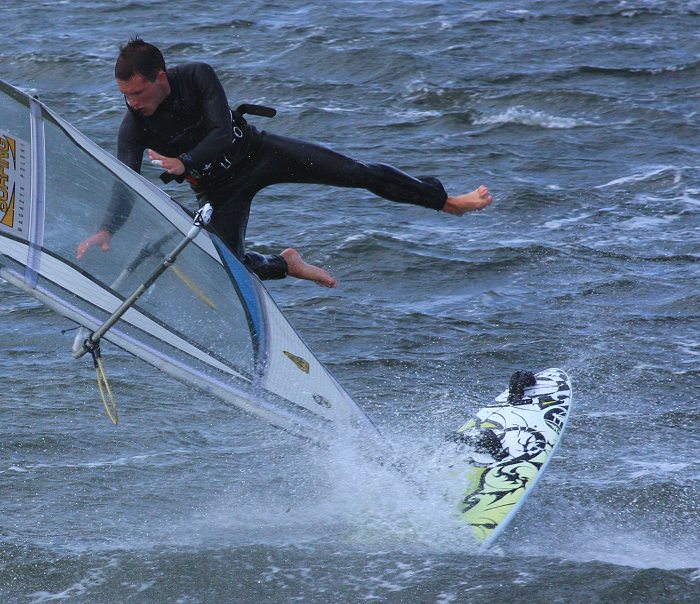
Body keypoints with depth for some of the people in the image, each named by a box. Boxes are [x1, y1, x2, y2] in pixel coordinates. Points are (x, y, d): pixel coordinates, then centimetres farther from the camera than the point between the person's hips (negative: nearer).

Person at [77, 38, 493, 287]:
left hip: (256, 150, -1)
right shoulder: (134, 128, -23)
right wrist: (106, 232, -46)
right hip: (221, 190, 1)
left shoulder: (197, 77, -26)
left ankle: (445, 200, 9)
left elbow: (222, 133, -32)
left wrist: (183, 163, -47)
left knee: (357, 172, -6)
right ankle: (286, 264, 25)